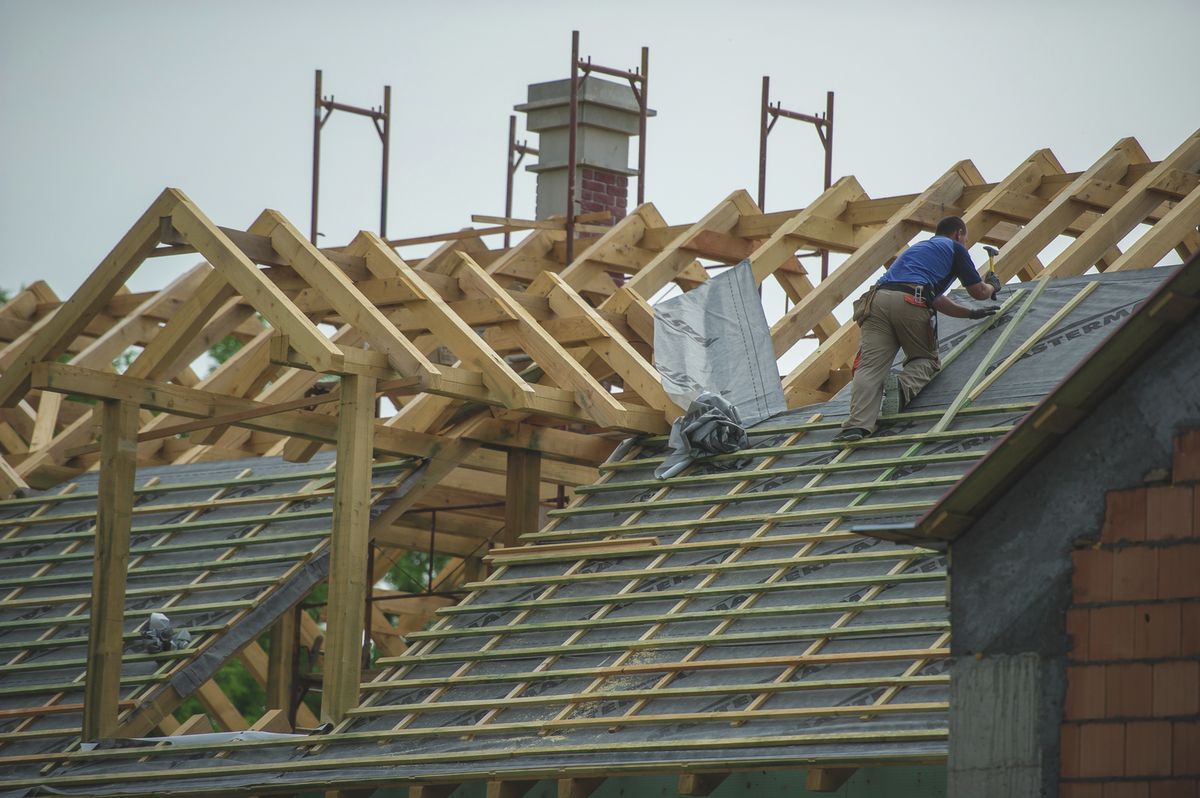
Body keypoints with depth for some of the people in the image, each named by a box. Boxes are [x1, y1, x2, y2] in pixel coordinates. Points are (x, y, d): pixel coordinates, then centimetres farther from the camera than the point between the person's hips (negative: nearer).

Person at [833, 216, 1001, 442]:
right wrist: (992, 287, 47)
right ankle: (904, 385, -18)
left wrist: (972, 313, 56)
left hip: (878, 298, 5)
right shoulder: (955, 248, 21)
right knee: (926, 359, 16)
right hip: (911, 303, -5)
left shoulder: (919, 248, 41)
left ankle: (858, 424, -32)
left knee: (870, 366, -9)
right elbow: (978, 292, 24)